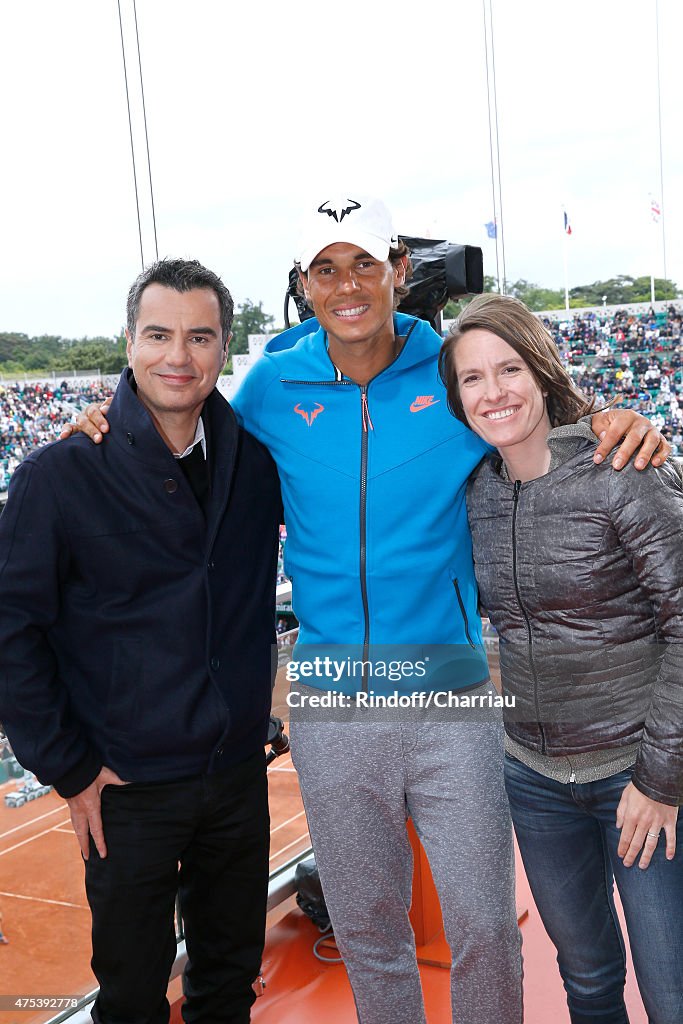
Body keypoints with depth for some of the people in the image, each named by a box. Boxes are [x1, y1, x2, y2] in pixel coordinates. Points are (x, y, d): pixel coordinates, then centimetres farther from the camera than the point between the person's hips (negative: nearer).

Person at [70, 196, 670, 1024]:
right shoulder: (274, 385, -1)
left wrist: (619, 426, -15)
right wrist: (121, 429, 0)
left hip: (452, 703, -1)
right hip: (331, 710, 2)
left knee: (485, 930, 10)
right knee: (367, 933, 19)